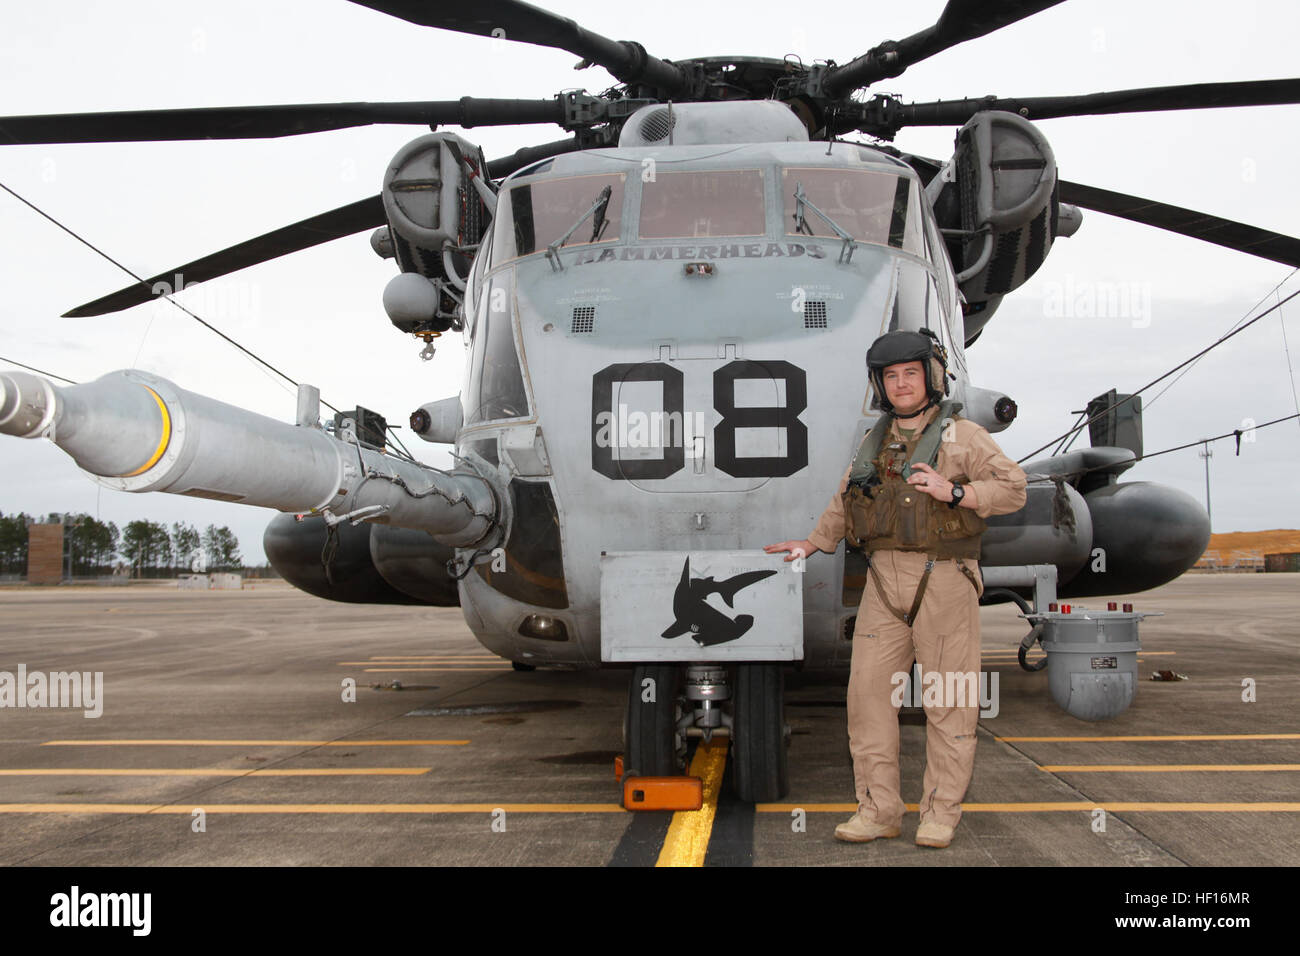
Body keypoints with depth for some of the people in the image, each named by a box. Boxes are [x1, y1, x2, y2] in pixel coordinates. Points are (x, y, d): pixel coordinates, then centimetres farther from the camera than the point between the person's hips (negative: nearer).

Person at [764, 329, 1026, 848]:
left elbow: (1012, 489, -6)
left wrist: (953, 491, -18)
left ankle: (941, 811, 12)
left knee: (949, 699, 1)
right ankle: (879, 809, 8)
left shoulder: (962, 435, 1)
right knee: (869, 690, -1)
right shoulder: (875, 443, 15)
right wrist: (813, 543, 25)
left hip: (943, 581, -4)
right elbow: (846, 500, 28)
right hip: (885, 582, 4)